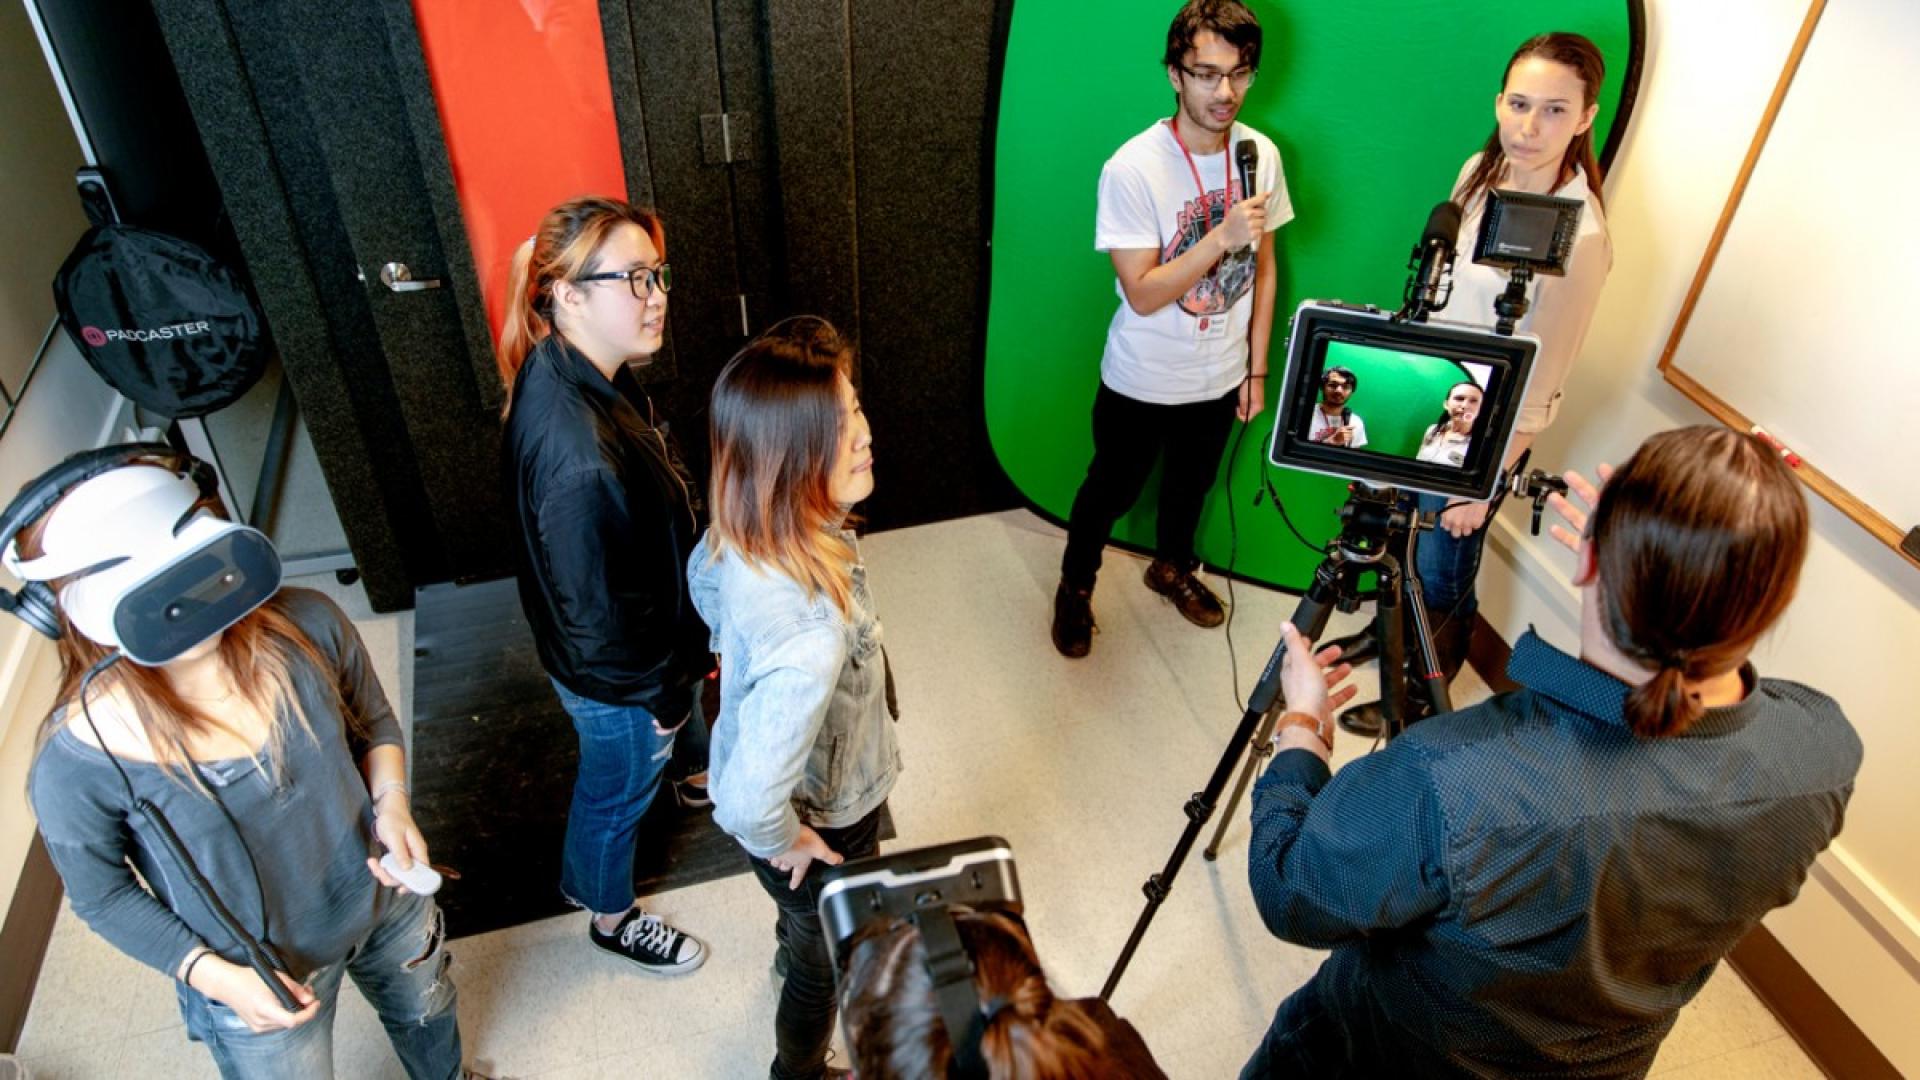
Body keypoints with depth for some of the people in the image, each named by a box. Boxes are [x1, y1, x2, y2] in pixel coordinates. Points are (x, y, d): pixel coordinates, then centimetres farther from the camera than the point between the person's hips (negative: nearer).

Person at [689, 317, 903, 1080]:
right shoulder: (811, 635, -47)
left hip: (808, 792, 7)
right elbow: (750, 801, -42)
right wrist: (786, 841, -21)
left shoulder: (740, 533, -21)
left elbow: (703, 585, 2)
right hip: (821, 827, -7)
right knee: (826, 968, 26)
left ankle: (796, 946, 74)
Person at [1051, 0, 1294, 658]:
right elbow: (1142, 294, -25)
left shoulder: (1261, 154, -8)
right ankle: (1075, 586, 40)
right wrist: (1221, 238, -36)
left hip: (1220, 377, 5)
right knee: (1112, 490, 15)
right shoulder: (1132, 169, -23)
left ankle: (1172, 567, 53)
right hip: (1142, 381, -4)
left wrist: (1257, 369, 5)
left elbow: (1263, 265, 3)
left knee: (1191, 484, 25)